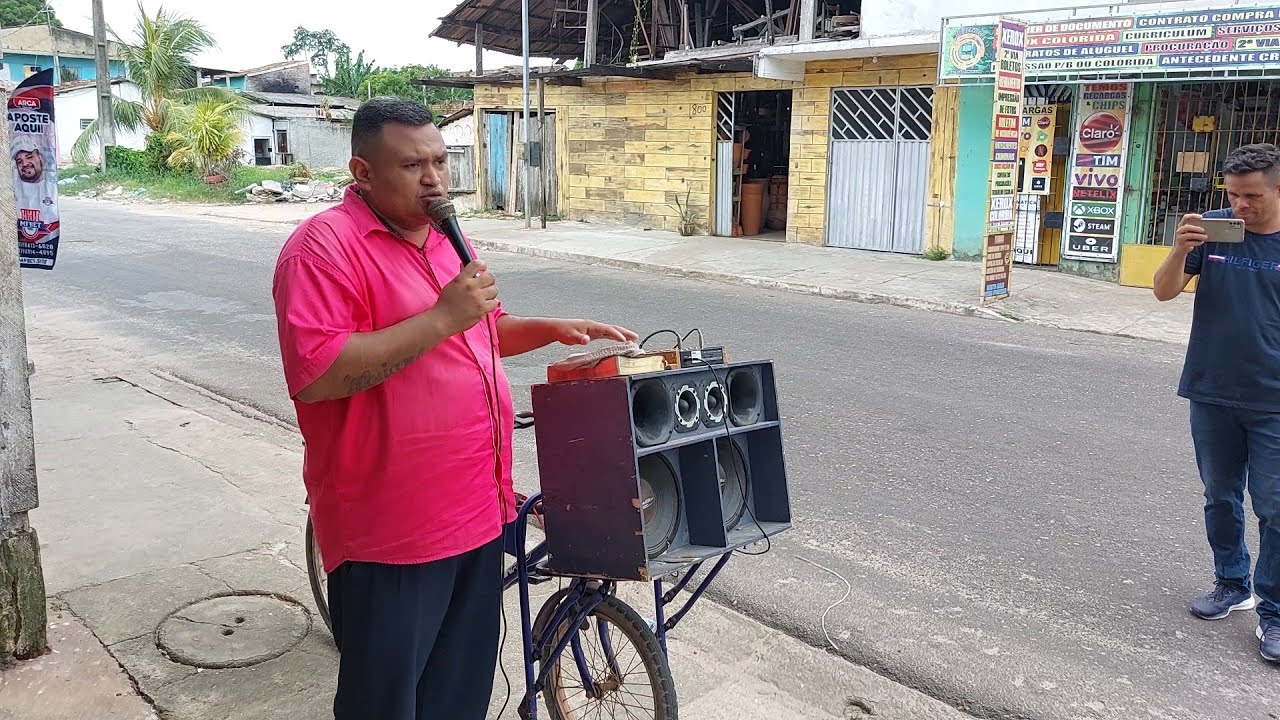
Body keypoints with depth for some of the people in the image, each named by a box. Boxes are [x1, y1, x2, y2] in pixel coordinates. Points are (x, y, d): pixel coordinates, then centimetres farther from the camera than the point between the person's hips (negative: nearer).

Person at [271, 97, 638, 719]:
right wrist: (441, 317, -25)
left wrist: (554, 329, 9)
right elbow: (314, 375, -26)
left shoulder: (443, 238, 13)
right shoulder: (325, 246, -14)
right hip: (390, 529, -8)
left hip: (476, 508, 8)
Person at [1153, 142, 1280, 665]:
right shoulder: (1213, 230, -3)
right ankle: (1233, 584, 33)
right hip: (1212, 395, 2)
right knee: (1220, 499, 15)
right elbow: (1164, 292, -6)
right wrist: (1179, 250, -26)